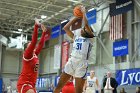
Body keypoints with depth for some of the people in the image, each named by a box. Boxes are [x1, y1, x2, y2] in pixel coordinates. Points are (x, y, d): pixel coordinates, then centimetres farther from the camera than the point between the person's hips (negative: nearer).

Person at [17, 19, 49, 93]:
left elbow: (40, 44, 19)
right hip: (24, 83, -9)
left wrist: (44, 33, 18)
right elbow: (33, 42, -17)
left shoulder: (35, 55, 13)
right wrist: (36, 27, -19)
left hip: (31, 84, 9)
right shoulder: (27, 55, -7)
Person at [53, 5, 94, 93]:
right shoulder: (76, 37, 22)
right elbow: (66, 28, 17)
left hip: (82, 64, -5)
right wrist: (76, 17, 19)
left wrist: (84, 12, 6)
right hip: (71, 62, 5)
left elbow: (86, 24, -7)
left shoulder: (89, 39, 7)